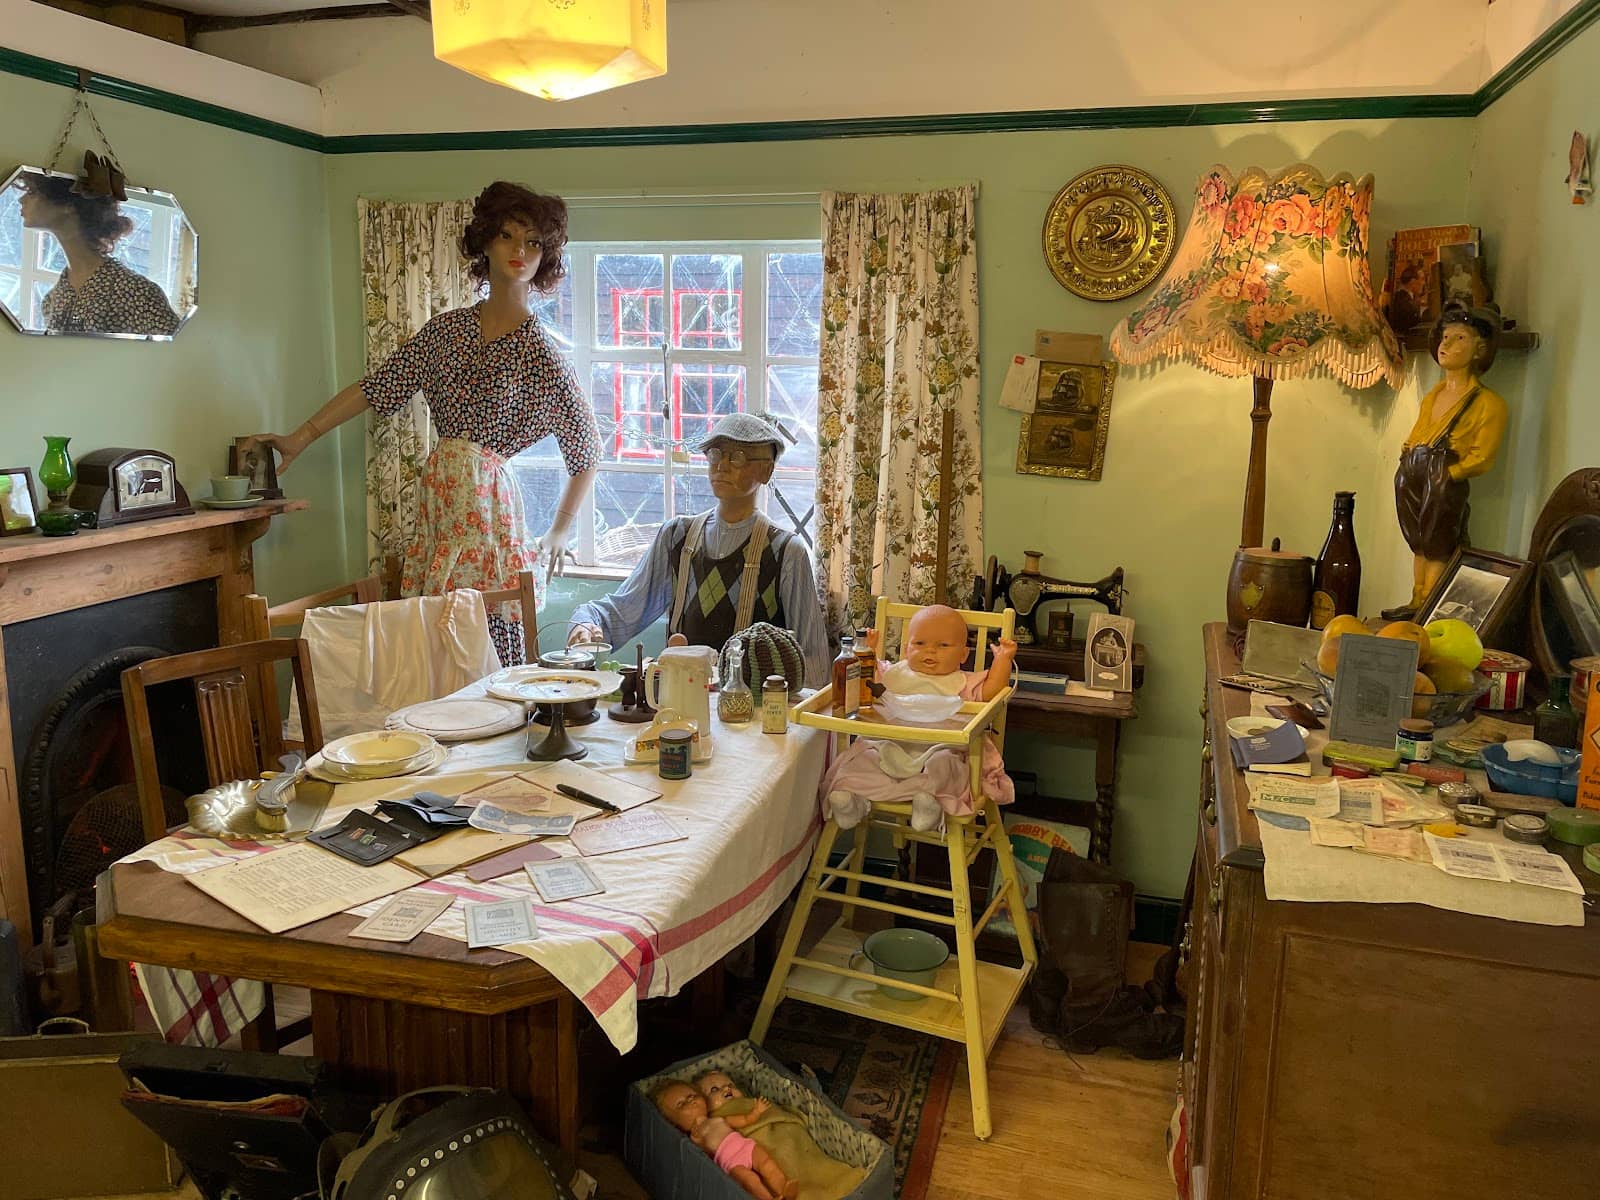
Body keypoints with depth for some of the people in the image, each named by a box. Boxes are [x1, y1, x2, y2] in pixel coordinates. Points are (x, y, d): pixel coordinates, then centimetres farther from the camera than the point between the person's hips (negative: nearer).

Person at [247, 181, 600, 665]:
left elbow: (588, 450, 2)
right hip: (436, 500, 5)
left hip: (487, 502, -5)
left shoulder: (540, 354, -3)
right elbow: (376, 386, 17)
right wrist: (301, 437, 17)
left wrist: (559, 532, 6)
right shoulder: (448, 328, 11)